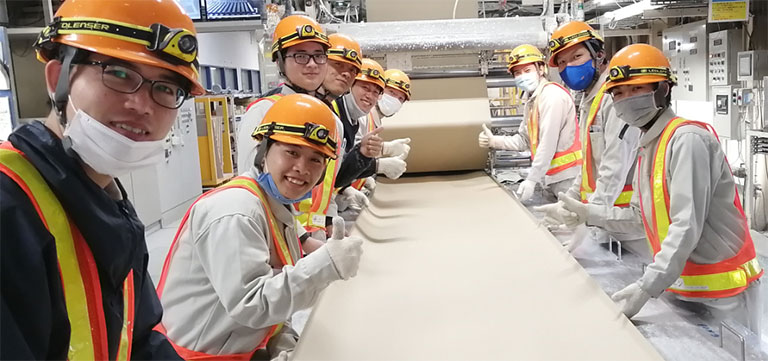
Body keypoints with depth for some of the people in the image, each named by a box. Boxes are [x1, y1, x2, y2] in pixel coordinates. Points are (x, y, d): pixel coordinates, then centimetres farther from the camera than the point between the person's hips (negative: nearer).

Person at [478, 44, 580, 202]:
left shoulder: (552, 96, -14)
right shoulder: (531, 101, 17)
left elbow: (548, 143, -19)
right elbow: (524, 140, 16)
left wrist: (532, 180, -19)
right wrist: (494, 141, 1)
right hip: (553, 176, 9)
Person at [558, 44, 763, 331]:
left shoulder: (686, 139, -20)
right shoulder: (648, 146, 10)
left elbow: (687, 226, -26)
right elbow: (640, 214, 15)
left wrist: (646, 288, -30)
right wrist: (589, 214, 9)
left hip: (723, 289, -8)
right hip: (684, 286, 8)